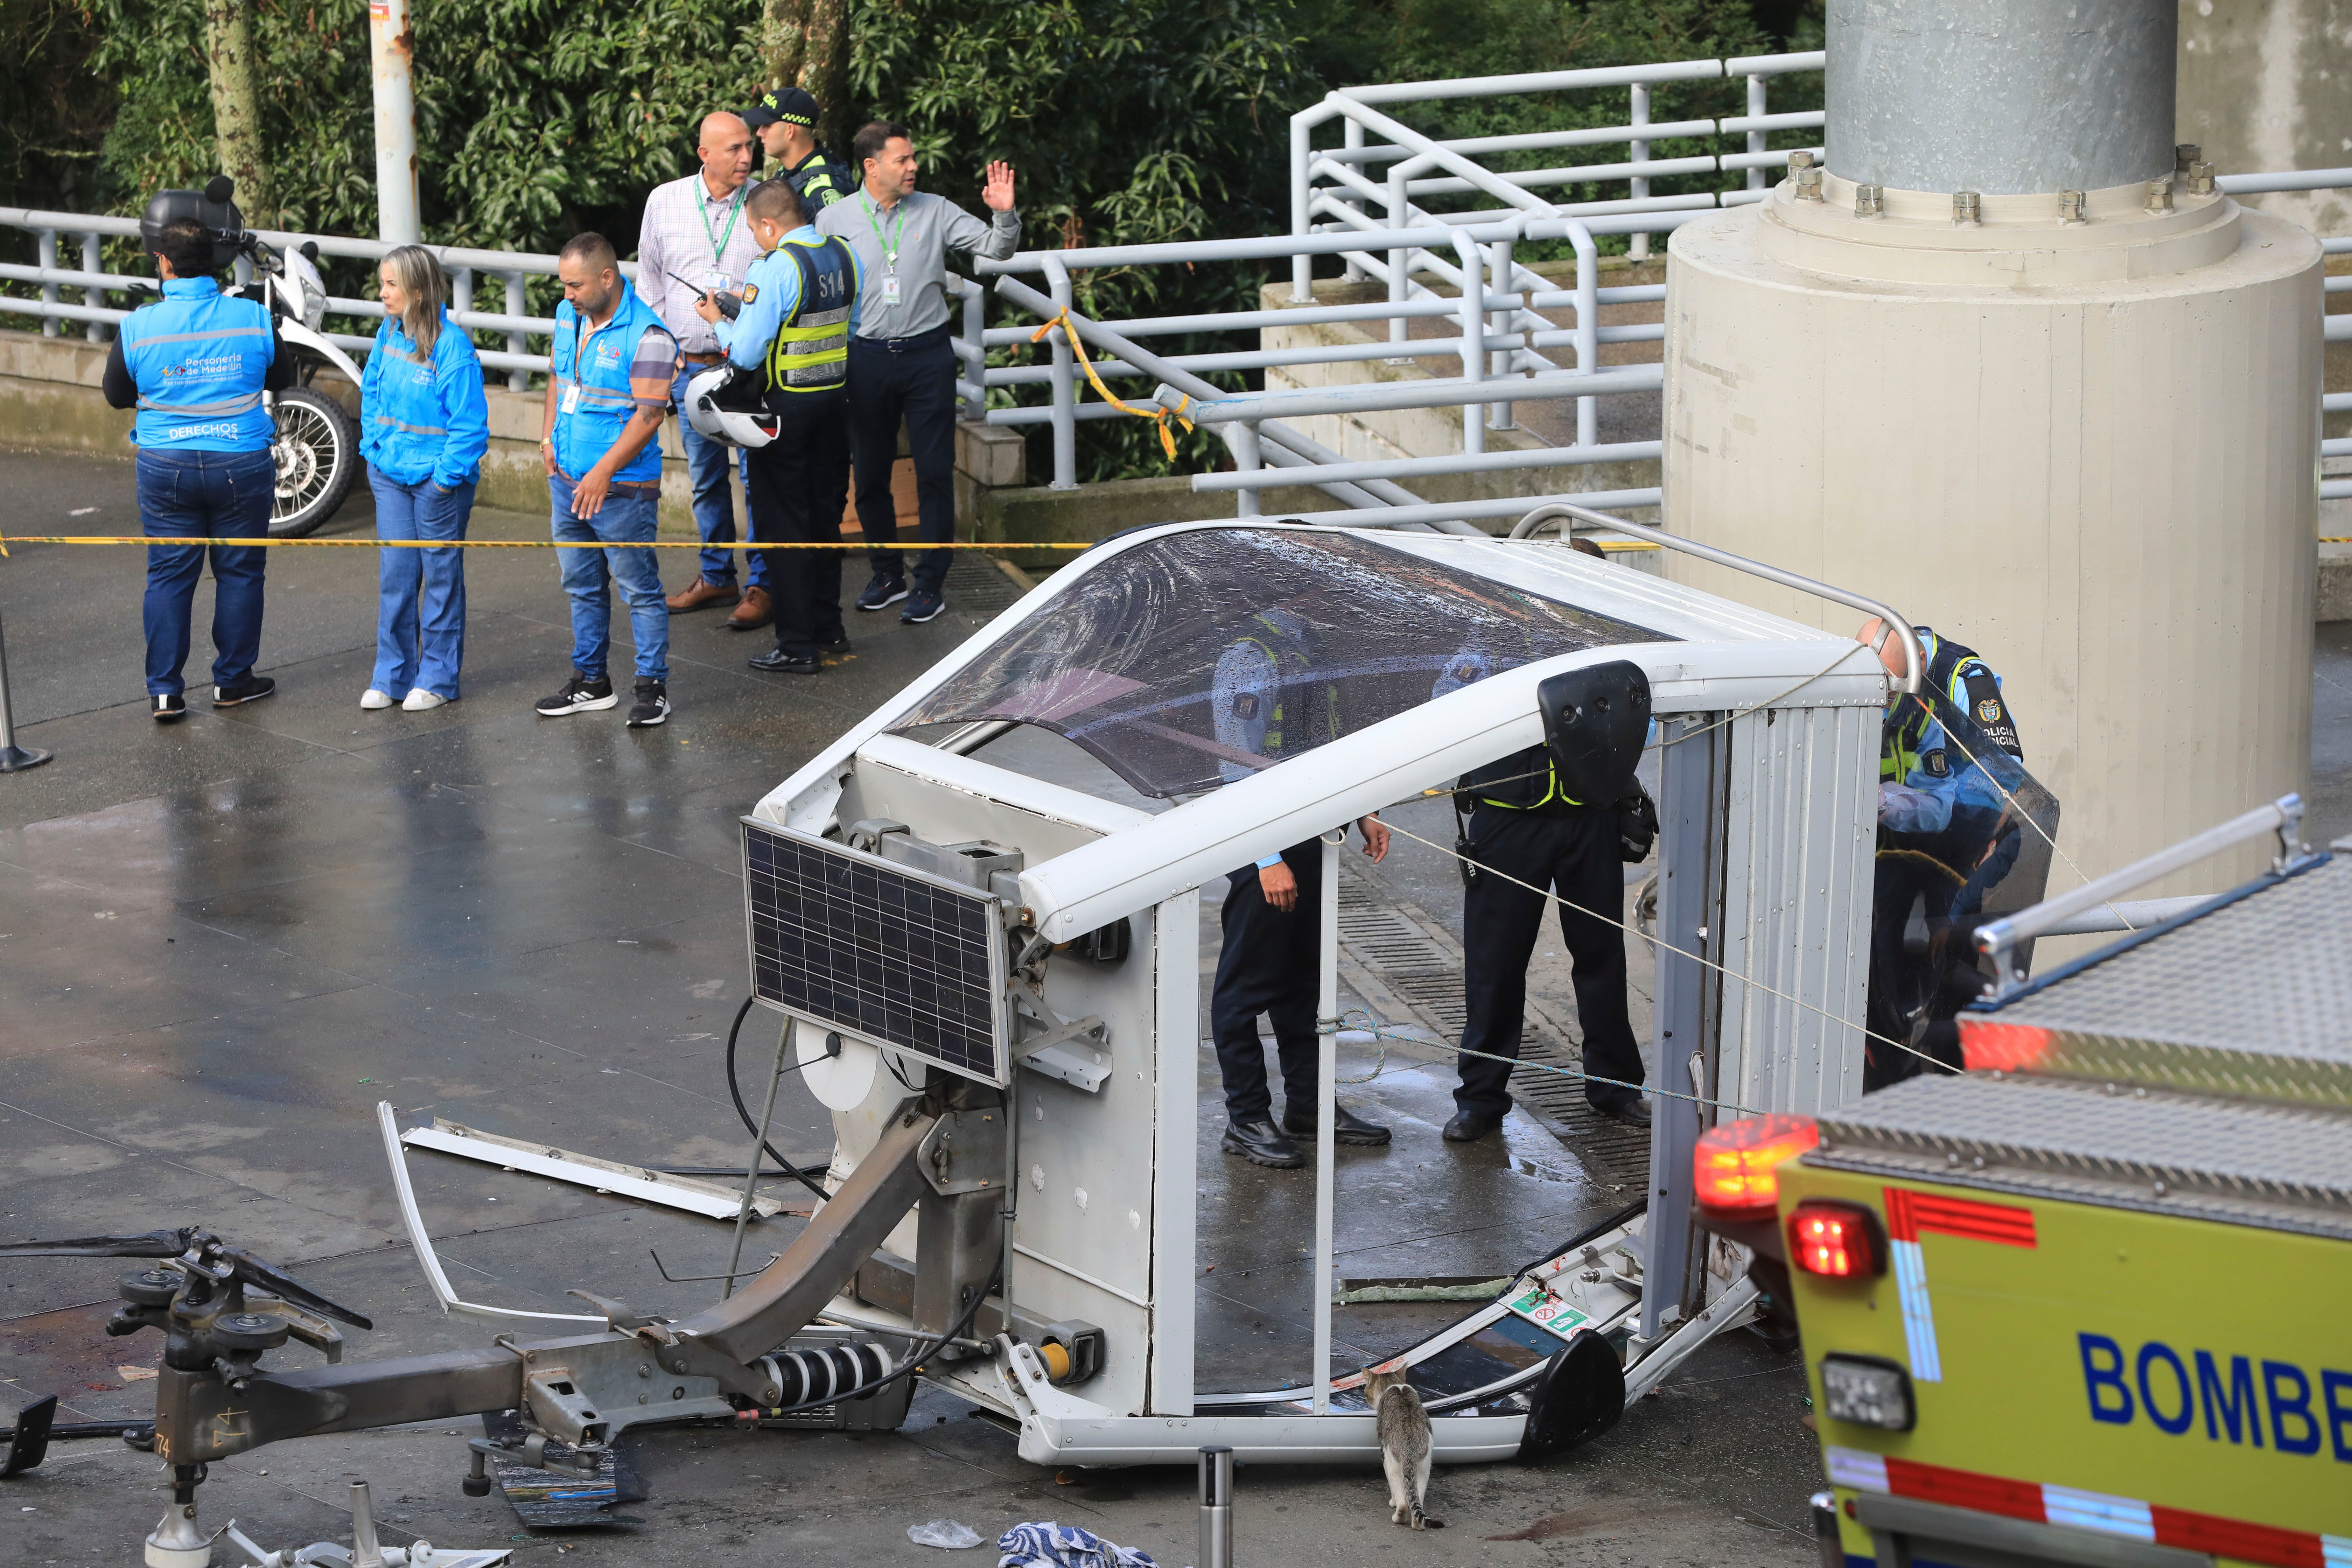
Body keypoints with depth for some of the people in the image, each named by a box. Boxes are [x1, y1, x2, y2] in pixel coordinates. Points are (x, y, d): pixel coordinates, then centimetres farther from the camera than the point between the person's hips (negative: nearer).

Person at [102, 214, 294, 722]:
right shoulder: (253, 318, -7)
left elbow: (117, 394, 5)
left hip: (166, 468, 0)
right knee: (239, 573, 12)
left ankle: (165, 691, 6)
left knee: (168, 577, 7)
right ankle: (233, 680, 19)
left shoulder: (138, 327, -8)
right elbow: (282, 379, 9)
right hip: (242, 465, 0)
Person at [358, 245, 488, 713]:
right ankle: (393, 675, 18)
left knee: (441, 576, 7)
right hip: (390, 475, 6)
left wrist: (447, 475, -17)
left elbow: (471, 423, -16)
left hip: (438, 479, -6)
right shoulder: (389, 333, 1)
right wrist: (373, 448, 8)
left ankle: (438, 678, 15)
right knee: (395, 574, 9)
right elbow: (372, 392, 17)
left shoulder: (453, 348, -18)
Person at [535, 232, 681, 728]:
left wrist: (604, 473, -21)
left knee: (640, 588, -1)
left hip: (621, 488, -8)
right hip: (567, 480, 8)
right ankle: (590, 680, 27)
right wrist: (550, 437, 9)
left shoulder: (646, 336, -17)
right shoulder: (568, 316, 7)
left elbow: (649, 414, -20)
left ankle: (653, 686, 7)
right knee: (582, 585, 16)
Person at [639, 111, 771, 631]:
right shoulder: (664, 202, 3)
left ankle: (762, 584, 6)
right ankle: (716, 576, 26)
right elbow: (649, 280, 12)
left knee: (761, 475, -3)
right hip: (691, 367, 3)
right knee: (704, 477, 12)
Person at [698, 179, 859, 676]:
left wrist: (720, 321, 1)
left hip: (787, 407, -7)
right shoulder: (845, 256, 3)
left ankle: (798, 645, 4)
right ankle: (828, 627, 28)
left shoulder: (775, 268, -20)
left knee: (782, 523, 2)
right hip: (836, 398, 7)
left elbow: (747, 353, -20)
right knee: (825, 514, 19)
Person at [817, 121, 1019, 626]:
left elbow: (996, 248, 0)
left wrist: (1005, 215, -19)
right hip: (867, 357, 1)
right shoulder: (834, 220, 0)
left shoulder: (935, 211, 2)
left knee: (934, 471, -2)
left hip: (927, 353, -1)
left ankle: (931, 582, 5)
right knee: (870, 472, 8)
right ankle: (888, 574, 23)